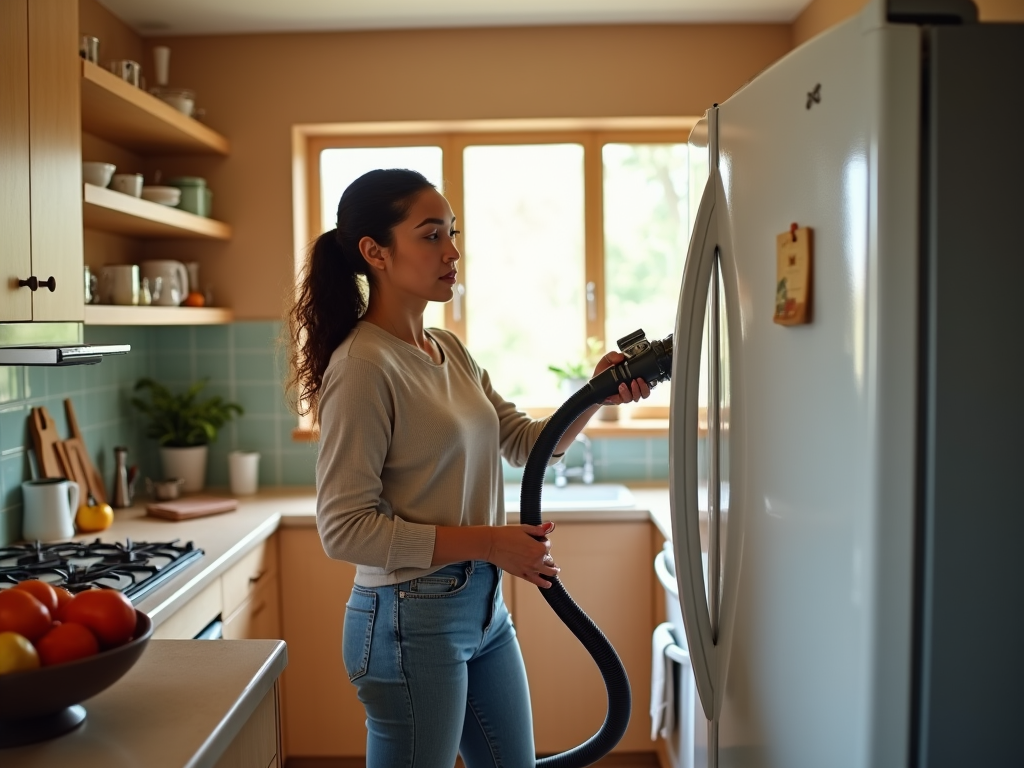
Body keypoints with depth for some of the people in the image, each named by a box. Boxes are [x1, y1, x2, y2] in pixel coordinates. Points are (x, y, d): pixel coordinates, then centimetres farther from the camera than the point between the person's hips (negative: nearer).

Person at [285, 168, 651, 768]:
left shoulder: (450, 350, 6)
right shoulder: (364, 365, -19)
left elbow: (525, 442, 13)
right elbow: (345, 527, -21)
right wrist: (487, 543, -21)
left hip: (485, 606, 8)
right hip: (413, 620, -8)